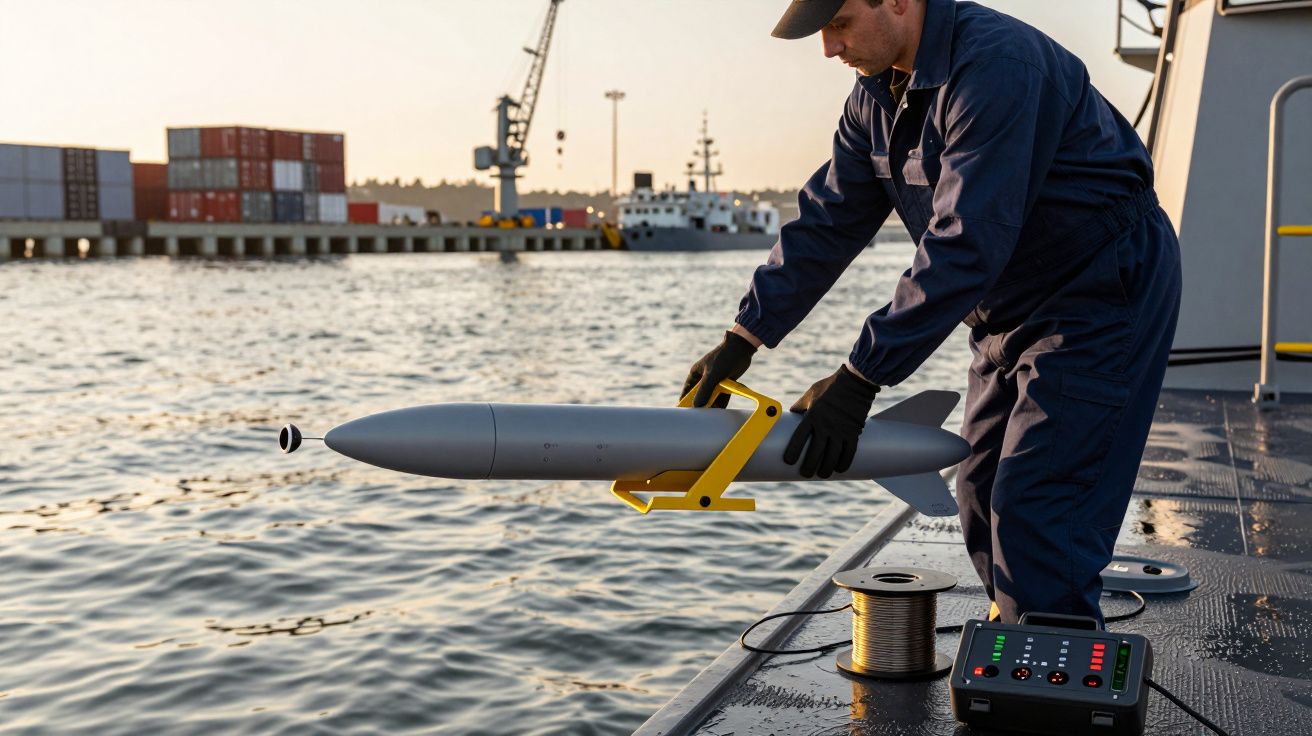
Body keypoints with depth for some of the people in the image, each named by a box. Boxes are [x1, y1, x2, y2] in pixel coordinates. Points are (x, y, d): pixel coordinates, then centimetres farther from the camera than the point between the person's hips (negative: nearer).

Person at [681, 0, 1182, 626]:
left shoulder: (995, 63, -27)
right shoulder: (877, 93, 2)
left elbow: (966, 245, -33)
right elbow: (828, 222, 4)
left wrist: (860, 379, -32)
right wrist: (743, 338, -3)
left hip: (1105, 295, -9)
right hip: (1012, 310, 9)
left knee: (1035, 520, -13)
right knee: (983, 503, 11)